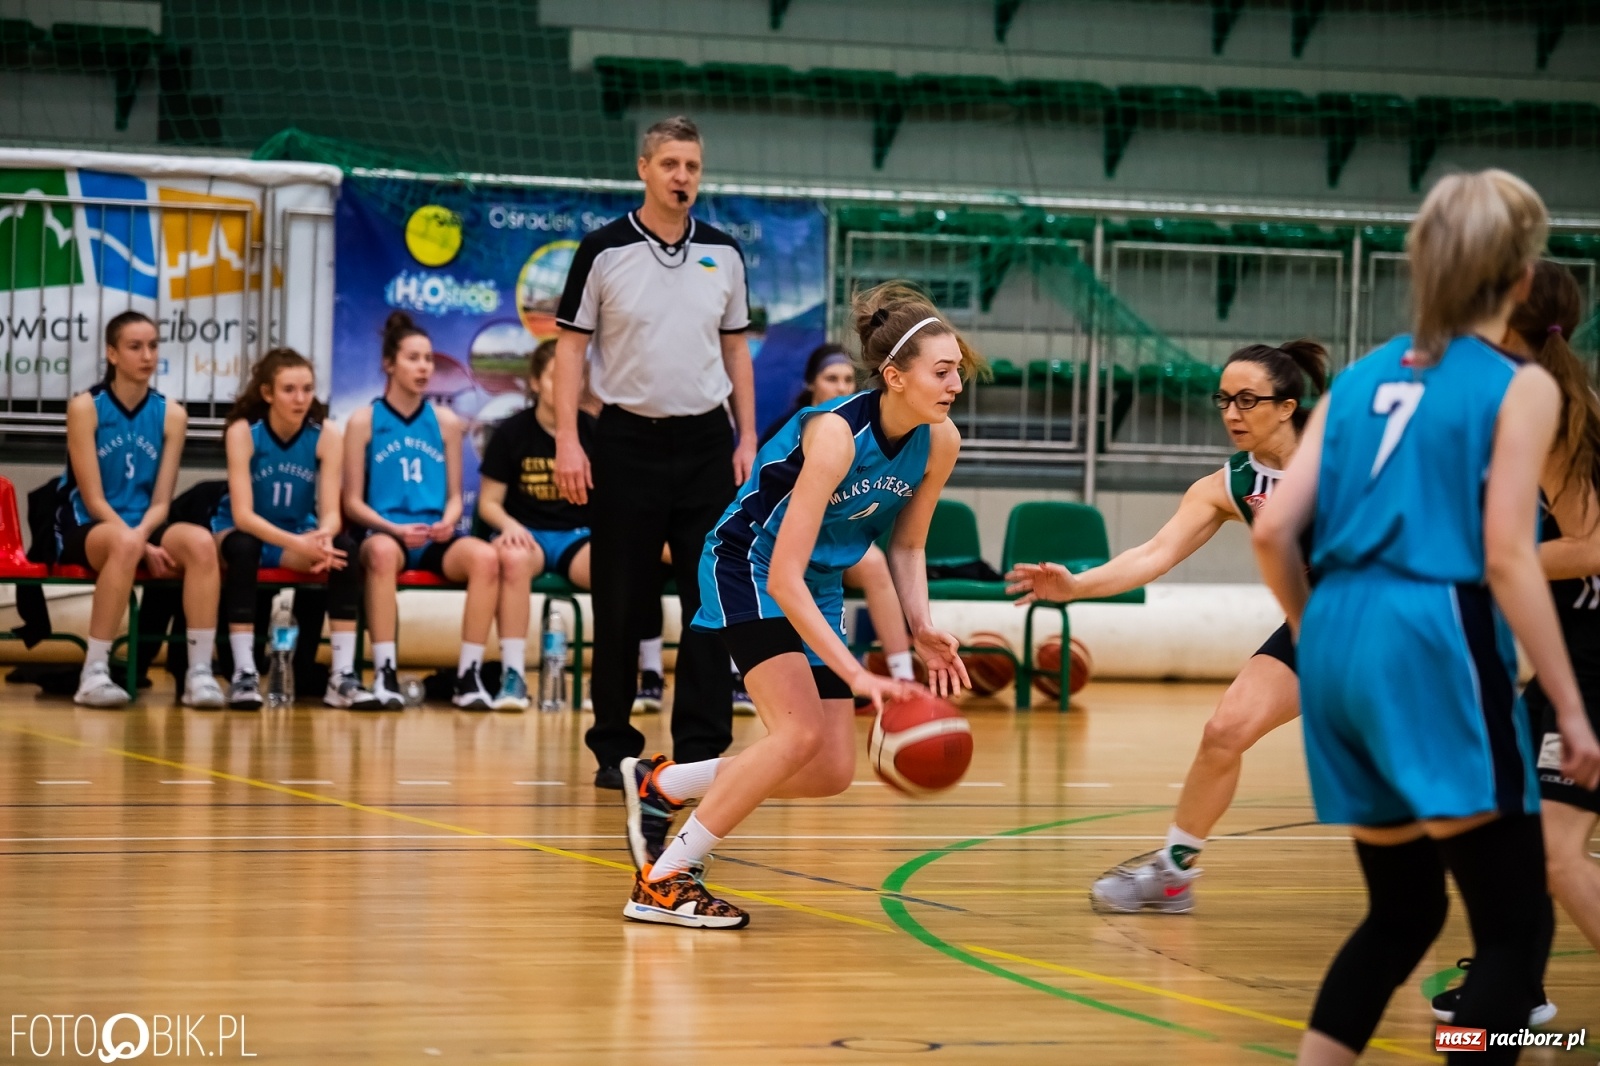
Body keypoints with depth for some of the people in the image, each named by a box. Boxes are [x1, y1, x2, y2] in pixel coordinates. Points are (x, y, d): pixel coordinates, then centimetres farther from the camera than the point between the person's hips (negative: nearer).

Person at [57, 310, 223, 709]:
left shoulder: (171, 415, 5)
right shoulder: (85, 407, -6)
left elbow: (160, 501, 3)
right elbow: (93, 500, -10)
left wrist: (143, 537, -19)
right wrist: (143, 547, -21)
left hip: (144, 529, 4)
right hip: (85, 530, -4)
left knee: (200, 542, -30)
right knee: (124, 544, -40)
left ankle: (200, 673, -29)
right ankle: (93, 674, -33)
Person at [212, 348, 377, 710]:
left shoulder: (326, 435, -12)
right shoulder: (243, 432, -19)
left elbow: (331, 512, -16)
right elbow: (242, 515, -26)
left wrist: (322, 538, -41)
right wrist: (298, 544, -41)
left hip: (300, 537, 2)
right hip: (245, 533, -2)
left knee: (344, 548, -28)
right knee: (243, 548, -37)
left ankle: (343, 676, -26)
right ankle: (244, 674, -34)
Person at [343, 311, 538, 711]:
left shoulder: (445, 422, 14)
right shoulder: (364, 421, 6)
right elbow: (353, 502, 3)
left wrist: (447, 523, -7)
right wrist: (395, 529, -13)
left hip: (436, 539, 3)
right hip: (386, 532, -3)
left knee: (485, 556, -31)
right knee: (382, 551, -41)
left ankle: (468, 677, -26)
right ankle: (385, 675, -36)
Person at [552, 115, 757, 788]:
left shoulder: (723, 253, 8)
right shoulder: (603, 251, -2)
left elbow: (736, 350, 14)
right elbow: (570, 347, -2)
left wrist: (748, 437, 6)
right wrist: (567, 440, -10)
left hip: (706, 442, 3)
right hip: (627, 441, -3)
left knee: (712, 600, 0)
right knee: (620, 603, 1)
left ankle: (702, 747, 5)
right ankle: (614, 748, 10)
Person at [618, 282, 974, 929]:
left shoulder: (939, 442, -10)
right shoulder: (835, 434, -31)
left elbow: (907, 546, 7)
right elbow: (783, 576, -33)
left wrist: (923, 629, -12)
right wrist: (857, 675, -37)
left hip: (817, 587, 8)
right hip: (747, 568, -8)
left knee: (831, 773, 0)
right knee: (801, 732, -24)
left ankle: (660, 785, 18)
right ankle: (660, 882, -13)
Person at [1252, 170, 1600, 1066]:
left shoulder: (1360, 379, 15)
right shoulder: (1520, 386, 0)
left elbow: (1275, 533, 9)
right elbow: (1506, 558, -9)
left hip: (1343, 652, 7)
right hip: (1439, 653, -7)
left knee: (1404, 911, 21)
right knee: (1518, 927, -1)